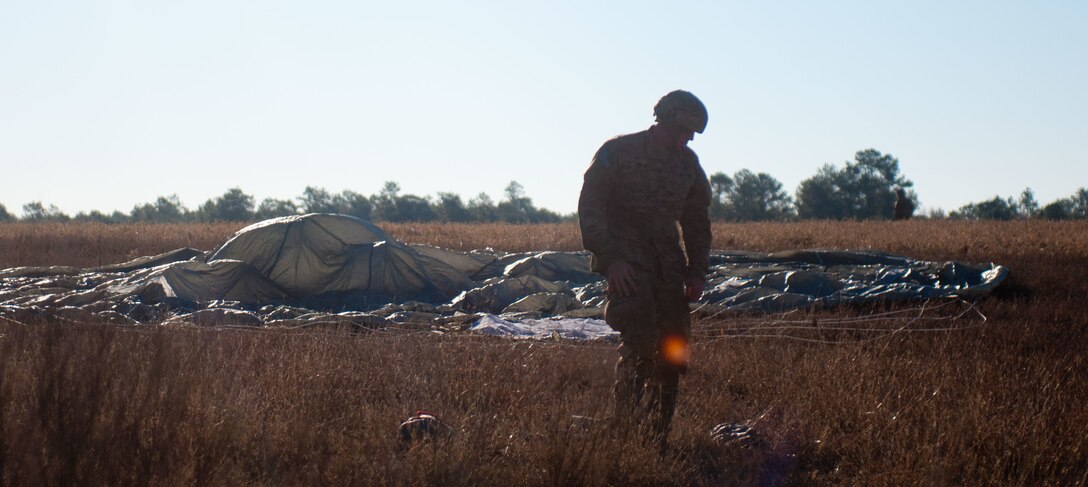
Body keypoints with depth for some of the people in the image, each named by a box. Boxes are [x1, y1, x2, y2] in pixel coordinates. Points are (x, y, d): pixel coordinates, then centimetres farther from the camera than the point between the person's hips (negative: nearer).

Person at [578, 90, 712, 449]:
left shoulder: (687, 162, 13)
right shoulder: (617, 153, -4)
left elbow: (697, 221, 22)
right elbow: (589, 207, -7)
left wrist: (697, 271, 13)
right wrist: (610, 258, -16)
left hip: (667, 263, 6)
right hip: (626, 260, -6)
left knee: (673, 351, 0)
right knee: (639, 342, -19)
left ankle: (658, 438, 8)